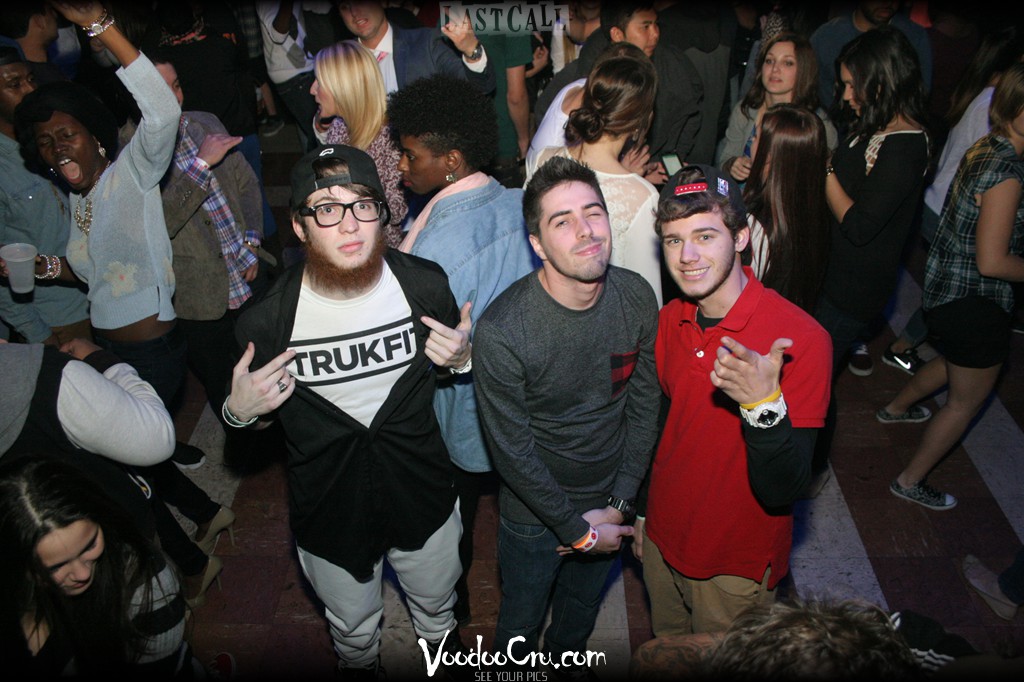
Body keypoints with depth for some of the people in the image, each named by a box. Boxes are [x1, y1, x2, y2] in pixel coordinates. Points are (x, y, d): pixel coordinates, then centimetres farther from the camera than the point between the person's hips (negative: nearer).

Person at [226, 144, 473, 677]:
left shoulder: (426, 285, -18)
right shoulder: (266, 321, -22)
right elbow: (252, 412, -2)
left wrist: (462, 358, -19)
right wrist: (238, 410, -25)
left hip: (422, 495, 1)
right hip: (330, 511, -1)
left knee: (436, 602, 30)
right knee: (353, 627, 27)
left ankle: (440, 638, 66)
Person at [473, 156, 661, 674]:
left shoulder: (637, 298, -17)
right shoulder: (501, 330, -31)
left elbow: (644, 404, -5)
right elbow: (512, 451, -22)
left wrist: (619, 504, -7)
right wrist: (575, 527, -13)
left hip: (608, 502, 4)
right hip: (534, 511, -4)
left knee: (584, 602, 31)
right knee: (523, 619, 23)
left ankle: (567, 661, 63)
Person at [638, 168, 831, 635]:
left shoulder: (800, 338, -26)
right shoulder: (671, 320, -7)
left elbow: (782, 492, -28)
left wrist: (765, 406, -45)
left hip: (737, 564, -5)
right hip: (662, 540, 5)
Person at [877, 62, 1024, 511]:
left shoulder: (983, 149, 0)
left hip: (944, 285, 9)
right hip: (974, 303, -9)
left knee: (954, 362, 36)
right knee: (968, 399, 11)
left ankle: (896, 408, 59)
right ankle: (910, 482, 24)